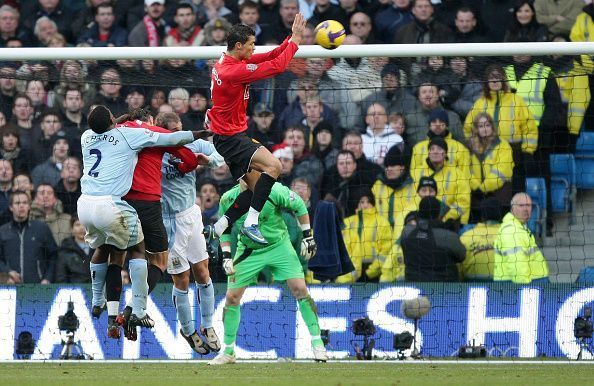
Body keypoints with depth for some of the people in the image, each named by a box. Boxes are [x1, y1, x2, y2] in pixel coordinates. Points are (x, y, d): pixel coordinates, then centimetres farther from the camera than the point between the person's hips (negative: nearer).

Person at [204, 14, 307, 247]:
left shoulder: (225, 62, 6)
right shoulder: (236, 70, -24)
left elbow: (268, 58, 11)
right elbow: (277, 66, -22)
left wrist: (291, 38, 1)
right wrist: (295, 40, -11)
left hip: (226, 137, 11)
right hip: (230, 138, -11)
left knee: (256, 186, 11)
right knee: (273, 166, -24)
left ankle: (216, 230, 13)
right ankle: (251, 223, -22)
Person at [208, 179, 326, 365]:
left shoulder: (274, 191, -23)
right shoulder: (228, 200, -15)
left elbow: (299, 205, -6)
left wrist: (308, 236, -3)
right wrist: (226, 256, -5)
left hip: (279, 246, -2)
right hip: (248, 250, 2)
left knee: (299, 289, -14)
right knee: (231, 297, -3)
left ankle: (317, 343, -3)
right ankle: (228, 352, 12)